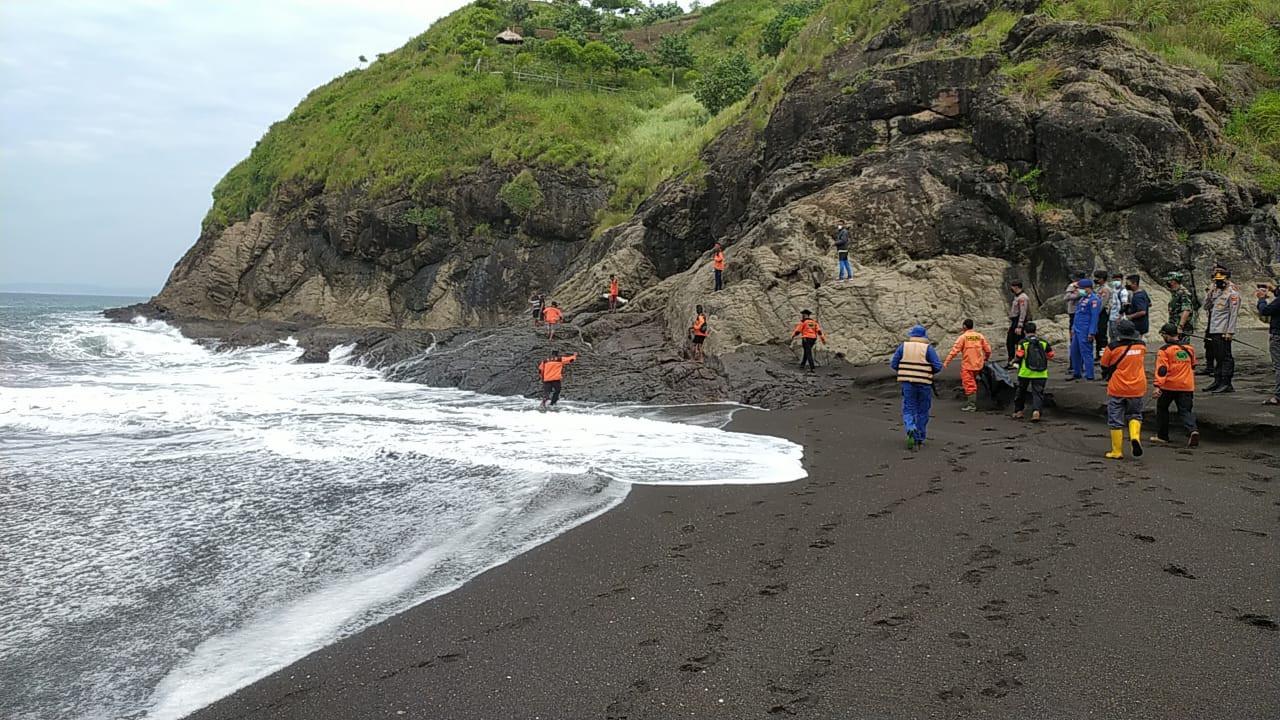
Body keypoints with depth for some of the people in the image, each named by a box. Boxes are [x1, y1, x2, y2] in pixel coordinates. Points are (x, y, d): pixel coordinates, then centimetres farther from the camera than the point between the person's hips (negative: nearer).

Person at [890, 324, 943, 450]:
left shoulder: (903, 347, 1)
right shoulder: (928, 348, -4)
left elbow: (893, 364, 0)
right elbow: (938, 366, -9)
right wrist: (928, 371, 10)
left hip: (908, 383, 1)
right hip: (924, 384, -1)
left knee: (908, 411, 6)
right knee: (922, 412, 13)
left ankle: (911, 430, -22)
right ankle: (920, 439, 19)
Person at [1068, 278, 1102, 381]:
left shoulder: (1093, 300, -13)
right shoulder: (1082, 298, 16)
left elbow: (1094, 317, -18)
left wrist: (1091, 333, -20)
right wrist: (1073, 328, 21)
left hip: (1085, 332, -10)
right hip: (1077, 331, 10)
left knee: (1086, 353, -6)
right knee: (1074, 351, 14)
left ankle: (1089, 375, -2)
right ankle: (1077, 373, 24)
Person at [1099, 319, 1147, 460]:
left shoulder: (1112, 347, -15)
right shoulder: (1141, 345, -2)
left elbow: (1104, 366, 0)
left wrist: (1108, 377, 20)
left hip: (1117, 389, -3)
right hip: (1137, 389, 3)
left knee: (1116, 421, 6)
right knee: (1135, 415, 21)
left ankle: (1117, 451, 9)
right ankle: (1135, 436, -6)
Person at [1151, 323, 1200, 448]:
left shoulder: (1164, 350, -8)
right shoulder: (1189, 348, 11)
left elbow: (1162, 370, -16)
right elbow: (1193, 367, 25)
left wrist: (1158, 386, -19)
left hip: (1169, 386, -4)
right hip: (1187, 386, 4)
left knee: (1162, 409, 14)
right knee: (1186, 410, 4)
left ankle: (1162, 436, 19)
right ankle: (1192, 430, -22)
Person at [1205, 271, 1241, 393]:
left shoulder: (1232, 293, -9)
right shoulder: (1217, 292, 18)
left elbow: (1234, 314, -14)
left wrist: (1230, 332, -19)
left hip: (1223, 331, -9)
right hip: (1214, 331, 9)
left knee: (1226, 357, -6)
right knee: (1218, 357, 13)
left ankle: (1226, 384, -5)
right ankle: (1218, 382, 19)